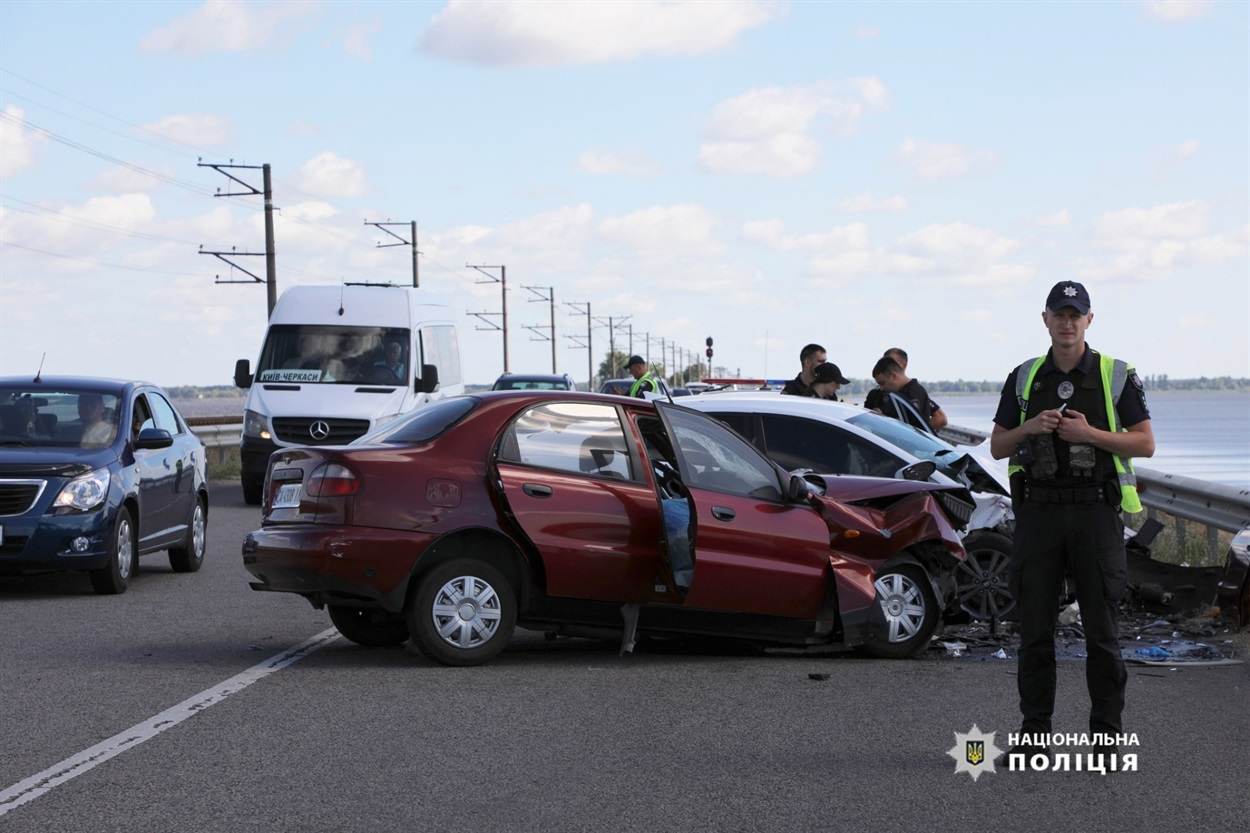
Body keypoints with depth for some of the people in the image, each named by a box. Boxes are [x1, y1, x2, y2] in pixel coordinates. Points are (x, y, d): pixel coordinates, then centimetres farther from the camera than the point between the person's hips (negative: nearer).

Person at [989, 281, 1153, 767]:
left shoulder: (1118, 376, 4)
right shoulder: (1023, 379, 11)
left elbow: (1145, 444, 2)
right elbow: (997, 447, 13)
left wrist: (1091, 433, -12)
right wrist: (1029, 428, -7)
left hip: (1096, 511, -2)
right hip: (1037, 511, 2)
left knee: (1101, 629, -1)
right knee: (1035, 627, 2)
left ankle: (1106, 733, 6)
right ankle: (1034, 732, 9)